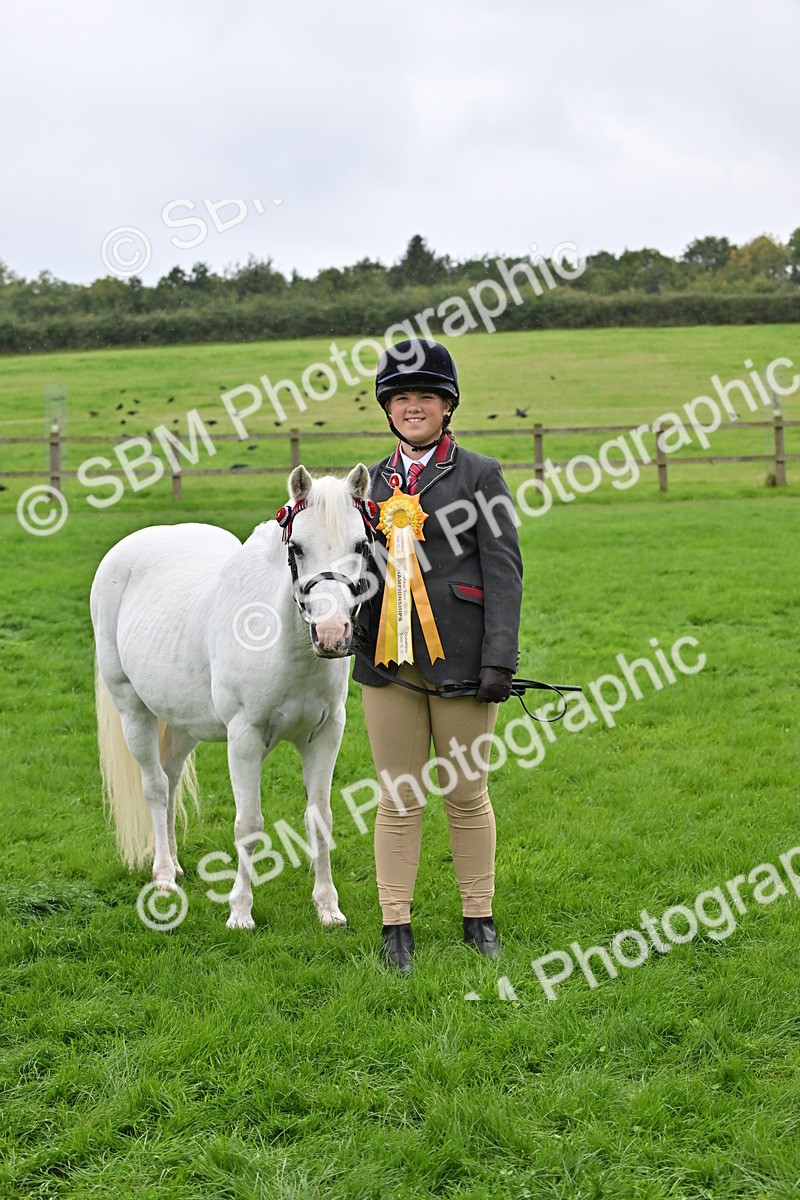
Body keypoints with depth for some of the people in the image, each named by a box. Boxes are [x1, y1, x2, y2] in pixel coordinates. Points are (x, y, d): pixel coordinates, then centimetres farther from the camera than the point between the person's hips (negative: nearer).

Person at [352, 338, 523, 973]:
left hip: (460, 659, -3)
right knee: (399, 799, 6)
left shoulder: (481, 474, 0)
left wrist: (500, 659, -14)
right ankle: (396, 925, 15)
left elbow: (503, 569, -6)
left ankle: (479, 918, 22)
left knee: (467, 794, 8)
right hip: (387, 659, 3)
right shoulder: (372, 481, 13)